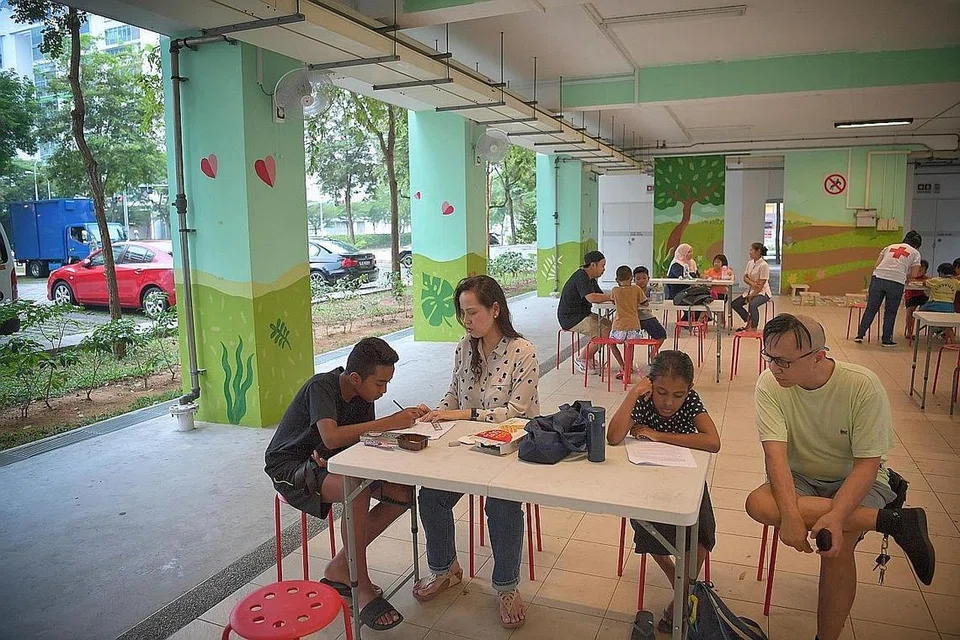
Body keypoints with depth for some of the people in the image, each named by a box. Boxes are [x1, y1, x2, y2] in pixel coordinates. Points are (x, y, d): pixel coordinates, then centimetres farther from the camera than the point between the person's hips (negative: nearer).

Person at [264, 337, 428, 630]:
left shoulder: (361, 392, -2)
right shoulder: (321, 387, -25)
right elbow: (331, 437, -40)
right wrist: (388, 423, -39)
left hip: (327, 463, 8)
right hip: (290, 466, -8)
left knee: (402, 494, -10)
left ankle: (339, 570, 1)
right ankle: (362, 589, -21)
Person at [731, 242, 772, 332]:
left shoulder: (764, 265, -17)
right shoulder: (750, 263, 8)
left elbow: (761, 284, -19)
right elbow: (745, 277, 5)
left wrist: (751, 295, -20)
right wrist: (752, 283, -17)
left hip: (762, 292, -8)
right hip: (751, 290, 8)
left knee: (752, 304, -35)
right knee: (734, 304, -2)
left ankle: (754, 328, -20)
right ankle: (749, 322, 13)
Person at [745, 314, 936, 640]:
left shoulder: (863, 386, -21)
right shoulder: (770, 383, -17)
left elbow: (867, 463, -20)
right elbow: (775, 452, -24)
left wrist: (836, 517, -35)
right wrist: (790, 515, -38)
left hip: (855, 479, -2)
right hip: (800, 479, 2)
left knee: (836, 546, -31)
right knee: (758, 504, -31)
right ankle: (892, 520, -24)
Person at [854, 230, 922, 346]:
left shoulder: (889, 247, 23)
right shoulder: (915, 253, 15)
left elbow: (876, 266, 16)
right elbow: (914, 274, 9)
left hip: (878, 277, 2)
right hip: (896, 282, -2)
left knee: (871, 308, 9)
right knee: (890, 312, 11)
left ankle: (860, 335, 10)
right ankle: (886, 339, 16)